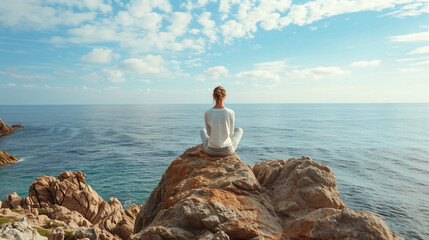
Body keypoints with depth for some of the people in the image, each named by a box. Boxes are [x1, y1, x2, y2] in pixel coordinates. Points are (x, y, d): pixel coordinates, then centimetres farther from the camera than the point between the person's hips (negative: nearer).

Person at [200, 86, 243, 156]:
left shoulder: (207, 113, -13)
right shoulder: (230, 112, -15)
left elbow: (209, 133, 2)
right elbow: (231, 133, -1)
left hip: (211, 150, 1)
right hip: (227, 150, -1)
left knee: (202, 131, 34)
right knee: (239, 130, 29)